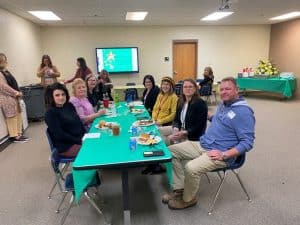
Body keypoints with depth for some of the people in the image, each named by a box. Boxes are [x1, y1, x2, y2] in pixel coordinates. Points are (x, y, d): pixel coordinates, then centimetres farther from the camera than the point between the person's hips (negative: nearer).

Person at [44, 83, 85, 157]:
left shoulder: (69, 106, 10)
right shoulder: (50, 113, -10)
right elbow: (60, 135, -16)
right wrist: (79, 141, -18)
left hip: (81, 140, 7)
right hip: (67, 146, -7)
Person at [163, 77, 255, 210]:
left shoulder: (244, 112, -14)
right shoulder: (223, 104, 13)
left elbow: (247, 142, -18)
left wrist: (224, 155, -24)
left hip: (219, 154, -9)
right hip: (202, 145, 9)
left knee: (191, 168, -31)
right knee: (171, 151, 2)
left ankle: (188, 199, 0)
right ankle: (179, 189, 5)